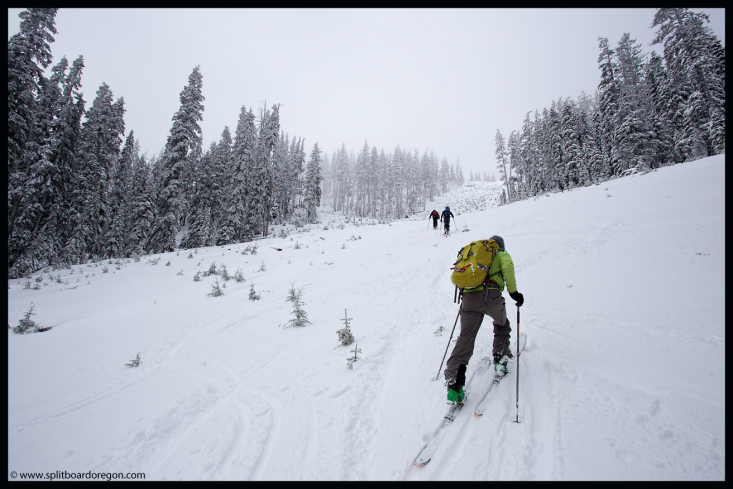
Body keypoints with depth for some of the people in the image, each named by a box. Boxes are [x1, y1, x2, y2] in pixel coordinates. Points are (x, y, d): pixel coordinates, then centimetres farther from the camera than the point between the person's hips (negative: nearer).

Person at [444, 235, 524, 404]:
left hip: (469, 298, 2)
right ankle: (500, 361, 28)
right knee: (502, 325, 31)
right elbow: (507, 266, -4)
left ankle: (454, 383, -14)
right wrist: (513, 292, -1)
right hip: (492, 296, -2)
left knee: (465, 339, -4)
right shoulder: (502, 255, 22)